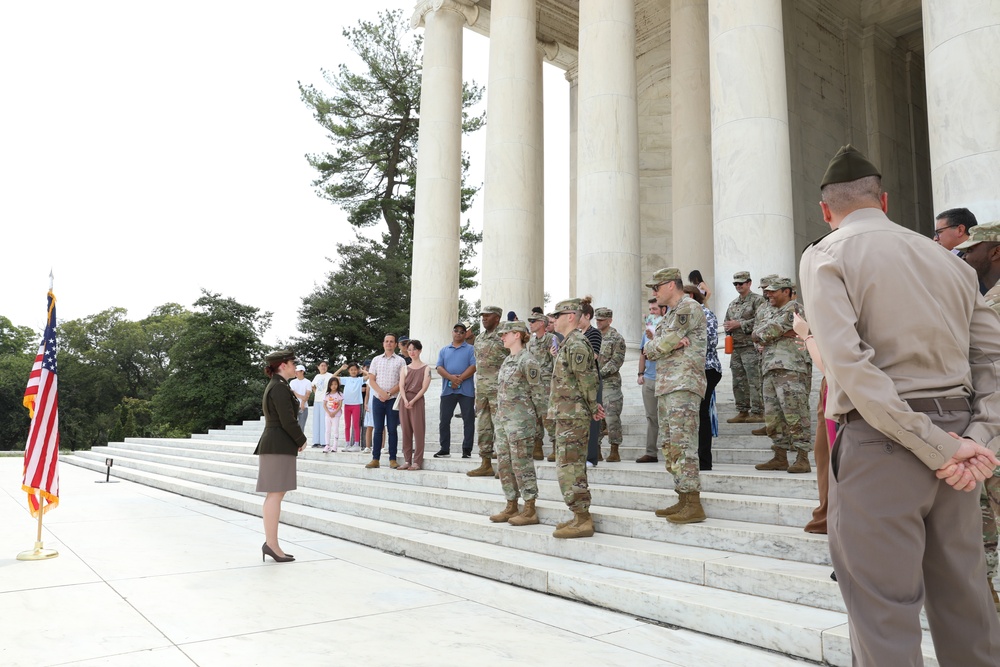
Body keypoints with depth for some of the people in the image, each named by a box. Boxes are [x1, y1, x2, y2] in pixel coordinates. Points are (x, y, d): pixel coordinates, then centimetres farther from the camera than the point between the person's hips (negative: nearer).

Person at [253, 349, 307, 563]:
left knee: (275, 495, 10)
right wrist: (301, 440, -4)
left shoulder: (274, 386, 19)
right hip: (279, 446, -10)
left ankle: (270, 543, 13)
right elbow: (288, 421, -18)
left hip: (274, 445, 10)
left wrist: (296, 441, 13)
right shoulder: (280, 387, -13)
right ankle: (272, 544, -8)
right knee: (275, 494, -9)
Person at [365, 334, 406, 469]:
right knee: (377, 429, 3)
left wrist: (389, 393, -12)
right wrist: (381, 392, -11)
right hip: (378, 399, 2)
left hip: (393, 400, -2)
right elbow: (371, 380, 5)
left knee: (392, 430, 1)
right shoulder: (376, 360, 11)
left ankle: (392, 459, 5)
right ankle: (375, 459, 6)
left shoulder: (400, 361, 4)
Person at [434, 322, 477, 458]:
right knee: (444, 419, 4)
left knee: (468, 420, -1)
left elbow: (473, 366, -6)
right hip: (447, 390, 3)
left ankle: (467, 449, 5)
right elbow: (439, 368, 5)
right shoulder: (444, 350, 17)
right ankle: (444, 449, 14)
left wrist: (460, 379, -14)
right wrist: (451, 378, -13)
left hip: (466, 390, -3)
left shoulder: (470, 349, 7)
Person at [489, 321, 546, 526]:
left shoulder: (527, 360, -11)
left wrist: (538, 418, -11)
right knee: (504, 463, 11)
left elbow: (538, 391, -12)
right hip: (503, 418, 9)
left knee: (521, 463, -5)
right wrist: (499, 414, 18)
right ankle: (511, 507, 21)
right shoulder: (507, 360, 16)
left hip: (520, 419, -9)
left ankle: (530, 511, 3)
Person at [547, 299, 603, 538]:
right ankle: (580, 516, 22)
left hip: (572, 417, -11)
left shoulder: (576, 344, -15)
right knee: (573, 467, 14)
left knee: (570, 467, -9)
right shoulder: (568, 343, 18)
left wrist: (593, 408, -8)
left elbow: (587, 379, -18)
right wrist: (592, 406, 16)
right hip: (565, 416, 11)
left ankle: (583, 521, -4)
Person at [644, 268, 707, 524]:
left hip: (683, 385, -10)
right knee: (669, 445, 10)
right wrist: (669, 344, -3)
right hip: (665, 386, 10)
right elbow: (649, 351, 15)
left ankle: (694, 505, -10)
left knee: (682, 444, -13)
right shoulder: (670, 314, 23)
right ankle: (683, 501, 16)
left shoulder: (689, 307, -7)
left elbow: (661, 345, -14)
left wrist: (654, 345, 7)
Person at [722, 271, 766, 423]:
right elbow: (726, 322, 26)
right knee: (738, 382, 9)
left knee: (754, 381, -8)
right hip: (735, 347, 8)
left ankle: (757, 412, -4)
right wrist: (728, 326, 2)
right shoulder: (733, 304, 21)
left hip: (751, 346, -7)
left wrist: (739, 324, -14)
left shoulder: (758, 300, -2)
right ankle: (742, 412, 15)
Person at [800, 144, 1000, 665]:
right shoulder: (947, 260, 15)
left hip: (881, 440, -6)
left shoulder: (827, 256, -4)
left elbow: (851, 365, -17)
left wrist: (937, 447, -14)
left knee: (885, 612, 0)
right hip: (954, 431, 7)